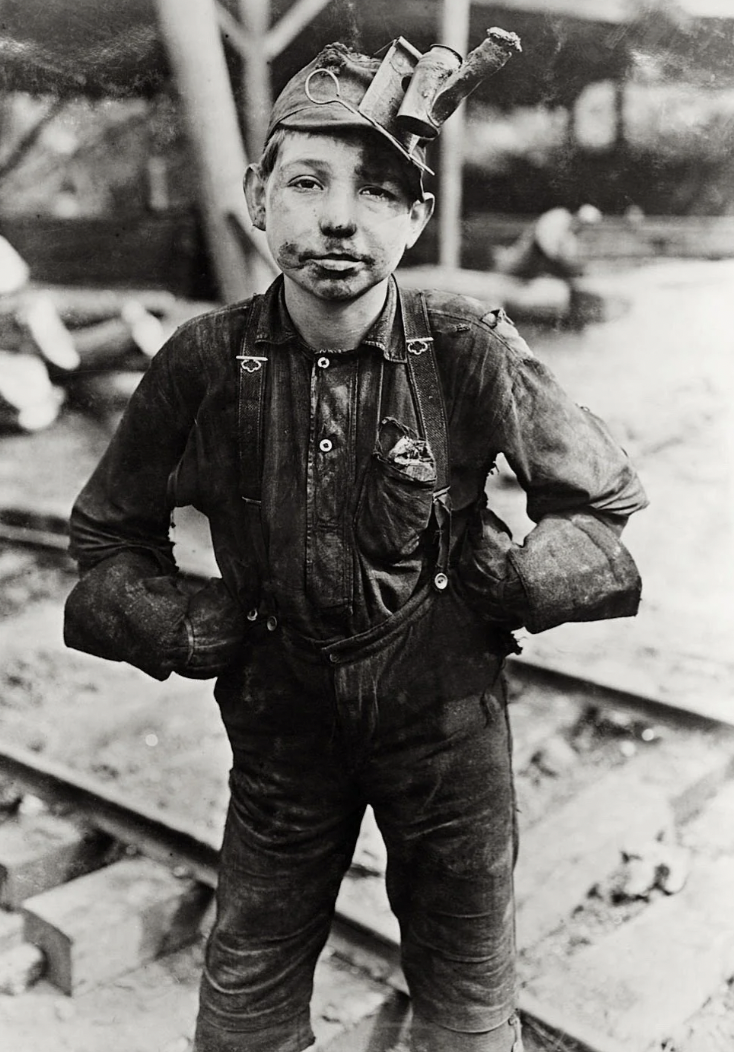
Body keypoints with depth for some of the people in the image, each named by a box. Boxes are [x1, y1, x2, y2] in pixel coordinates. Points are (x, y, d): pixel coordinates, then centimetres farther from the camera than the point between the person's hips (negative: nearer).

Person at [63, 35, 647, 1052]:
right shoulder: (205, 360, -13)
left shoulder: (470, 351, -16)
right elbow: (108, 532, 4)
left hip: (445, 710, -1)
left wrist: (514, 583, -15)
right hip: (281, 722, 1)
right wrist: (176, 626, -11)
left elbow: (609, 501, -2)